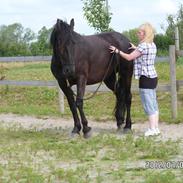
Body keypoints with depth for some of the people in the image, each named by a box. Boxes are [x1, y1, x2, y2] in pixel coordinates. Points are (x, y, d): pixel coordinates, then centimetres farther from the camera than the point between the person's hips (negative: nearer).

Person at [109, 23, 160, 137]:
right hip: (153, 77, 9)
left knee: (148, 105, -5)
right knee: (154, 104, 13)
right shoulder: (152, 45, 10)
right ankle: (156, 128, 17)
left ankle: (152, 129, -4)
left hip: (145, 79, -9)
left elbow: (129, 57, -14)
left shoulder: (143, 45, -16)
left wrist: (117, 51, -5)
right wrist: (136, 48, 22)